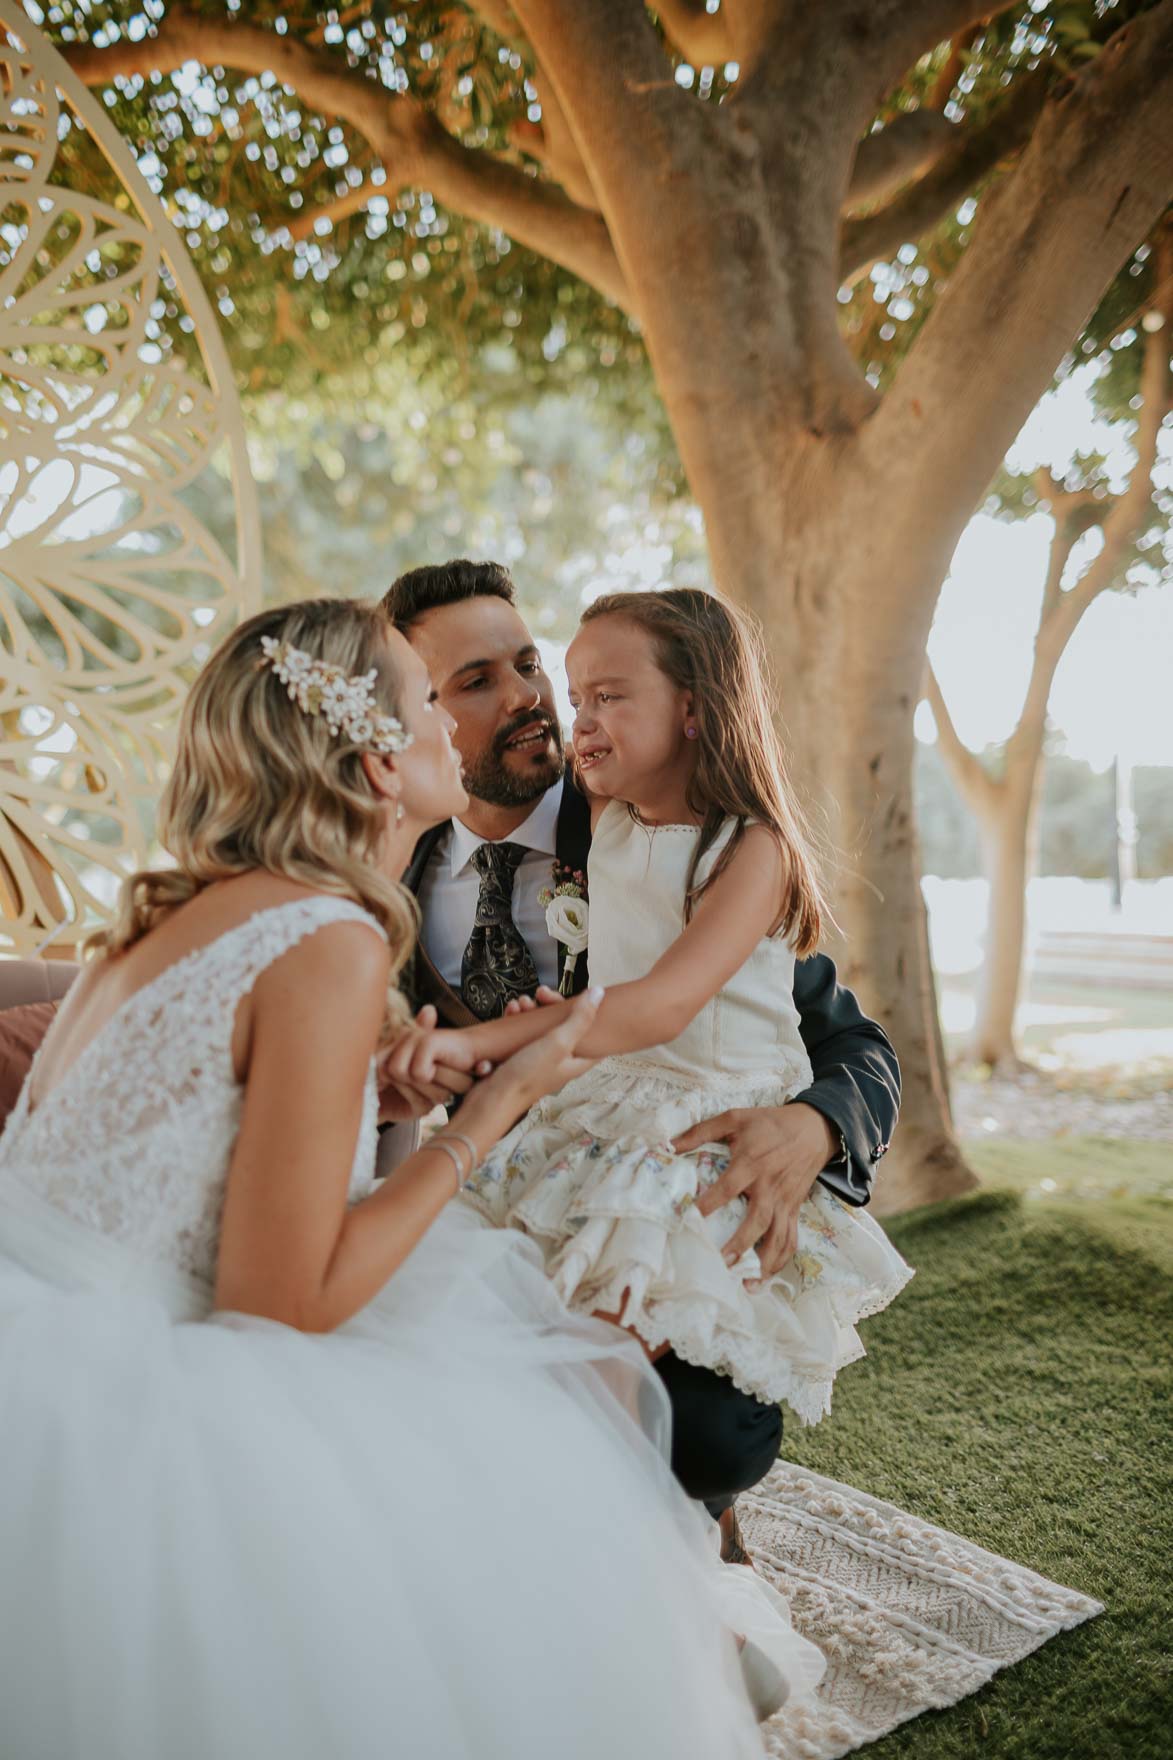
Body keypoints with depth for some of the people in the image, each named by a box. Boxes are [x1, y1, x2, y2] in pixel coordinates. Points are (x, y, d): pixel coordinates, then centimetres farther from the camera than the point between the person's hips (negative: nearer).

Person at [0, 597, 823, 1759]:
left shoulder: (181, 911, 9)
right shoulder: (333, 944, -19)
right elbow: (284, 1303, -18)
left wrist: (362, 1086, 10)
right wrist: (493, 1109, -11)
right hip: (94, 1396, -9)